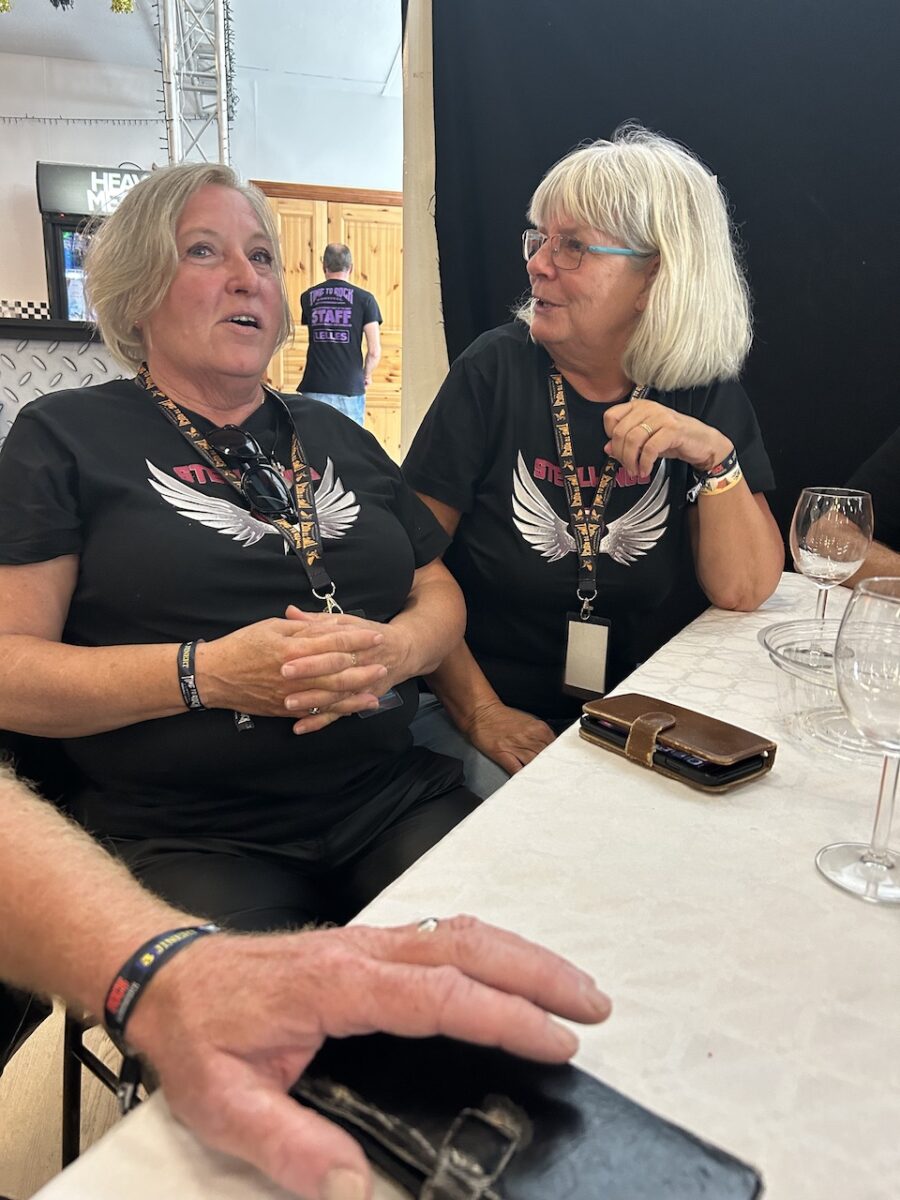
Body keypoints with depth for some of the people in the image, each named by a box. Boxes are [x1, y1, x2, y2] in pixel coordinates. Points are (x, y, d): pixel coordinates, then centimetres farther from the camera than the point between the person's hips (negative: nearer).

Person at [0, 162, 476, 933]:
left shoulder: (336, 436, 18)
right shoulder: (66, 438, 4)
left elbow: (441, 593, 17)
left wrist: (395, 650, -7)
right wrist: (205, 674, -17)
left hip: (395, 802, 5)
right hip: (182, 839, -3)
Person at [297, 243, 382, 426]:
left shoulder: (308, 297, 6)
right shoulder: (364, 298, -1)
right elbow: (374, 351, -5)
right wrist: (366, 376, 12)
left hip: (314, 389, 2)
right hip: (350, 390, -2)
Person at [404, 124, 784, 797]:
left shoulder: (707, 395, 1)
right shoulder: (496, 370, -5)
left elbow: (743, 591, -5)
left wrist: (716, 458, -19)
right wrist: (480, 712, -15)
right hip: (489, 720, -2)